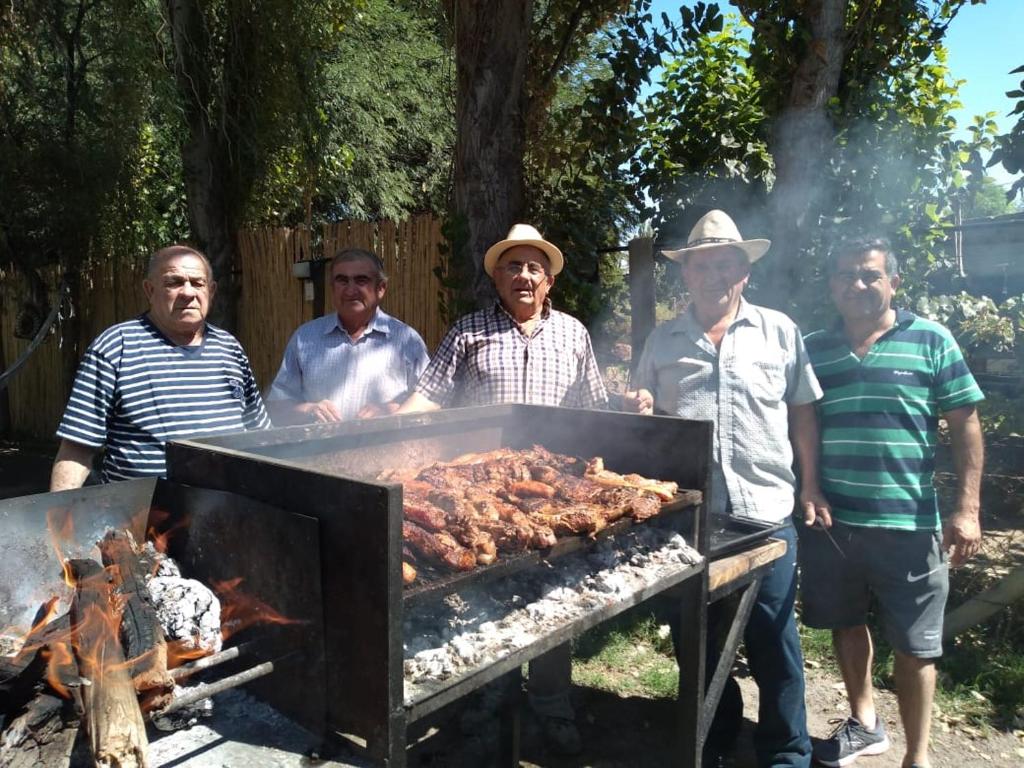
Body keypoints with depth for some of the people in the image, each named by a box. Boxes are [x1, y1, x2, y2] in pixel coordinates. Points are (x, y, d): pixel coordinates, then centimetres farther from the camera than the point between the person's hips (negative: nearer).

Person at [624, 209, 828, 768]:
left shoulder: (779, 331, 5)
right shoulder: (663, 340, 8)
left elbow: (802, 412, 8)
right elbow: (643, 419, 15)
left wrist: (811, 486, 3)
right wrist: (642, 412, -8)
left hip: (765, 510, -2)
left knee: (773, 638, 6)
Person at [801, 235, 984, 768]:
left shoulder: (931, 340, -1)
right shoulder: (812, 350, 6)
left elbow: (965, 425, -1)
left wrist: (967, 508, -8)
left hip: (908, 524, -3)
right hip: (829, 521, 3)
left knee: (913, 646, 8)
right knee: (846, 625, 18)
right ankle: (864, 725, 40)